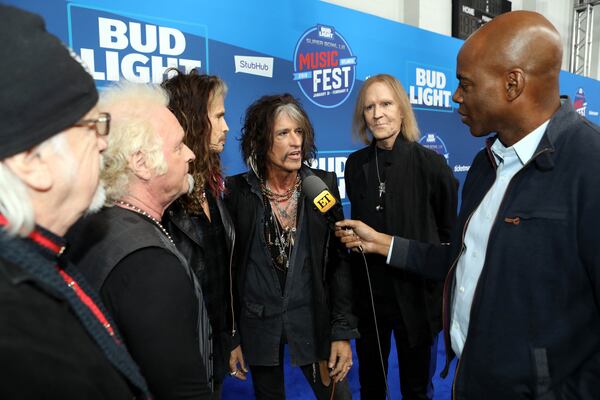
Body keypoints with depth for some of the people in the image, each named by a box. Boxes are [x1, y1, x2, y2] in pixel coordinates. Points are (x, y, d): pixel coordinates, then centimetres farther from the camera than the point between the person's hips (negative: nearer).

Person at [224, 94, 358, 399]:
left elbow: (339, 261, -5)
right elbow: (229, 266, -2)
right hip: (256, 323, 0)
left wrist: (343, 331, -7)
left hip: (313, 319, 0)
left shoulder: (323, 184, -6)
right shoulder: (237, 190, -8)